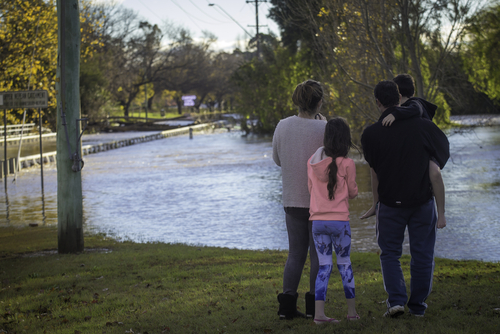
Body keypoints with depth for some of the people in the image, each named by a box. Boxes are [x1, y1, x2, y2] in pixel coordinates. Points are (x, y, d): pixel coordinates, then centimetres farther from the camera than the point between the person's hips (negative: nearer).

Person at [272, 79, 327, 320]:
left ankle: (287, 306, 8)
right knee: (319, 254, 8)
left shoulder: (283, 126, -4)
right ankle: (313, 306, 8)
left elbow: (278, 159, 8)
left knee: (295, 253, 13)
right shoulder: (323, 129, -16)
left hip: (292, 200, 4)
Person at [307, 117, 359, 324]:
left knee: (324, 266, 6)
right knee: (345, 264, 12)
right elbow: (352, 193, 1)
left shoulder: (312, 161, 2)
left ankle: (319, 313, -3)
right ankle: (352, 311, 18)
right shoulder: (346, 164, -10)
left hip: (317, 221, 3)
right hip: (340, 220, -3)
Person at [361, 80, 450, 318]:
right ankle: (418, 305, 14)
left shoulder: (370, 134, -9)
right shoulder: (421, 126, -6)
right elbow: (444, 149, 10)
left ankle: (396, 299, -5)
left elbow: (374, 172, 1)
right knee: (422, 253, 11)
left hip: (390, 202, -1)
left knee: (390, 253, 12)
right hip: (422, 200, 1)